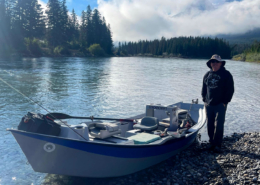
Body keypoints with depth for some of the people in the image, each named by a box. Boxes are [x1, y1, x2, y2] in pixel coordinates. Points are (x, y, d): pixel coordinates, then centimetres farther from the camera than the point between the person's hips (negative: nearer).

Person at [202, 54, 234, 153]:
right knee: (210, 125, 10)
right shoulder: (207, 75, 11)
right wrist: (204, 99, 7)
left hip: (220, 105, -5)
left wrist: (225, 101, -10)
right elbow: (204, 88, 17)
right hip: (208, 104, 5)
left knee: (218, 125, -5)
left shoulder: (226, 75, -3)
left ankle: (217, 145, 3)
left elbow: (230, 90, -4)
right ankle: (212, 143, 22)